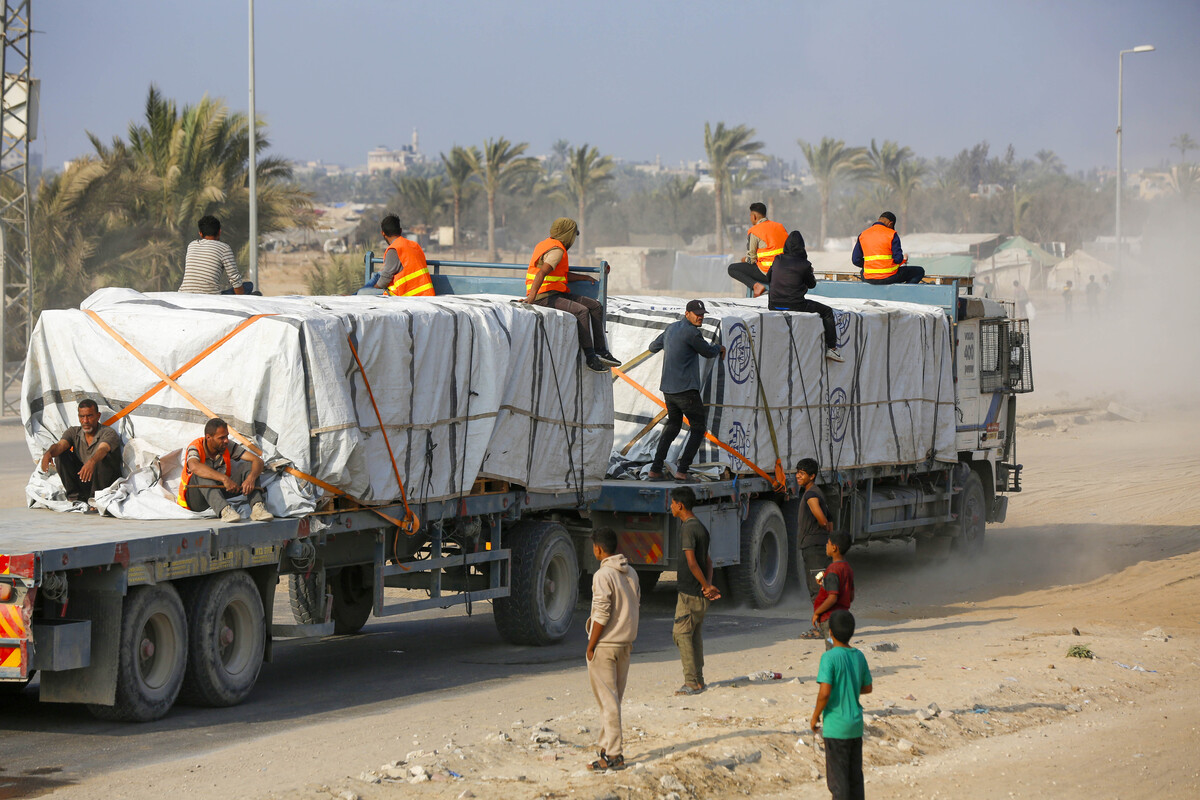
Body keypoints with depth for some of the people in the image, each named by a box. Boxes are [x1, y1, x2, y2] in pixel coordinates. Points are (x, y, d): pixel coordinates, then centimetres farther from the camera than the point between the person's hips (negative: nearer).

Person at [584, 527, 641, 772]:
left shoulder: (603, 575, -17)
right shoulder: (631, 574, 8)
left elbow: (602, 615, -19)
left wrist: (590, 646, -11)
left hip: (605, 645, -8)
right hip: (625, 642, 8)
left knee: (608, 700, -4)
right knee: (613, 699, 16)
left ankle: (614, 755, -4)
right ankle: (607, 747, 21)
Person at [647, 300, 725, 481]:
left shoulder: (671, 328, 11)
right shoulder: (690, 332, -14)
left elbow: (653, 347, 26)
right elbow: (708, 352, -3)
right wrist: (719, 348, 19)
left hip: (668, 389, 8)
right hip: (686, 390, -8)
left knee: (673, 426, 22)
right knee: (699, 429, 2)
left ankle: (655, 469, 16)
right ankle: (682, 470, -7)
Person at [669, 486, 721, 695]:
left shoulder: (688, 529, -16)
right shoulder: (700, 527, 15)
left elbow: (691, 562, -21)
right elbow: (708, 560, 14)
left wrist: (706, 586, -13)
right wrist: (708, 585, 1)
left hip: (690, 591, -9)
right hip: (700, 594, 9)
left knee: (681, 633, -7)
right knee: (695, 635, 12)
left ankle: (692, 682, -10)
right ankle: (698, 680, 14)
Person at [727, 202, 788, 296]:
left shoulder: (753, 232, -9)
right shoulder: (780, 227, 11)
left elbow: (751, 259, -7)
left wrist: (745, 260, 19)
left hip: (768, 273, -8)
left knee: (732, 268, 3)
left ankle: (756, 285, -15)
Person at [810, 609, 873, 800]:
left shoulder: (829, 657, -16)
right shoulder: (859, 656, 2)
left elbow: (824, 692, -22)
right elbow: (868, 688, 13)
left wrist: (815, 717, -7)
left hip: (835, 727, -6)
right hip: (856, 726, 6)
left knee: (837, 778, 1)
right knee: (855, 776, 13)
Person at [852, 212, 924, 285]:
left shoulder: (862, 235, 6)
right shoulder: (892, 234, -7)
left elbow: (855, 260, 6)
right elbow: (898, 259, -11)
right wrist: (904, 259, 13)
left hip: (869, 279, 5)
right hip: (889, 277, -5)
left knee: (862, 272, 43)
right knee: (919, 271, 12)